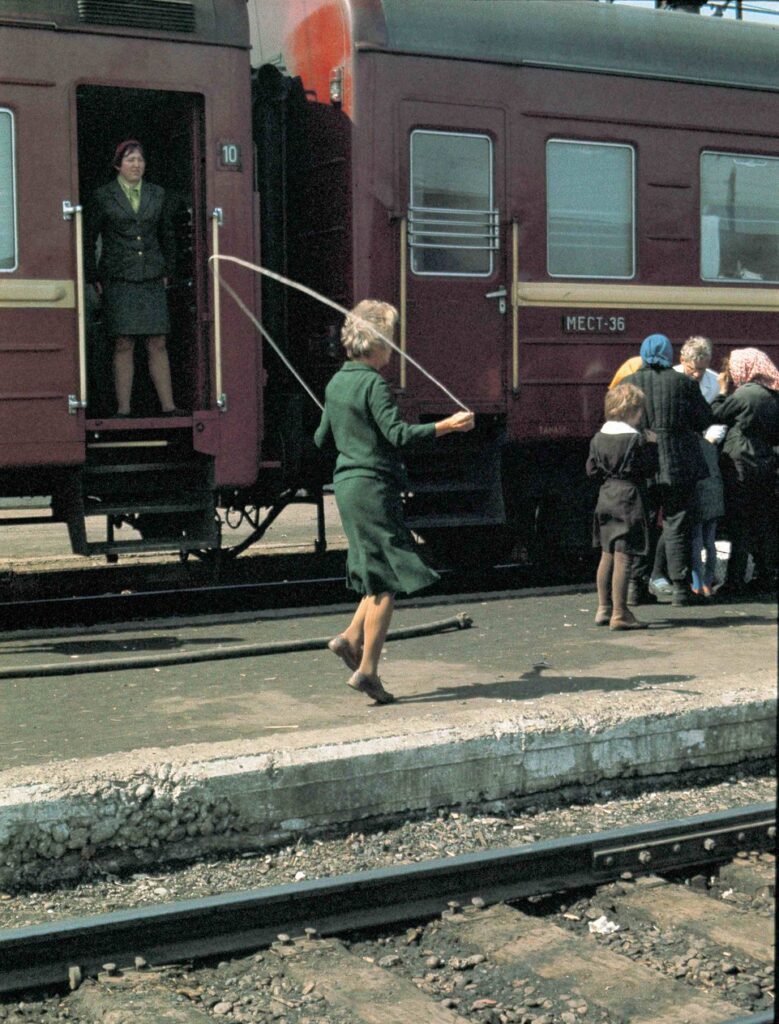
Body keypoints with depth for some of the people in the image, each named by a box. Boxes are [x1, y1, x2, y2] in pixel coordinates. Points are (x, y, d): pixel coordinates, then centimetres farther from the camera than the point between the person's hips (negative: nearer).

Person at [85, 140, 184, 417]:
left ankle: (168, 406, 3)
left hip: (151, 280, 3)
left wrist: (167, 271, 14)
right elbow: (89, 239, 5)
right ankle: (123, 409, 0)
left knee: (157, 344, 0)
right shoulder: (103, 196, 1)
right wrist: (93, 279, 1)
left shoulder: (156, 194, 11)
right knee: (123, 345, -4)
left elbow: (168, 235, 20)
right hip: (118, 280, -3)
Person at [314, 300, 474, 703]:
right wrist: (447, 425, -23)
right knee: (387, 578, -5)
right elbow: (398, 433, -23)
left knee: (384, 572, 17)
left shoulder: (337, 383, 14)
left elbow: (322, 439, 23)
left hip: (347, 483, 9)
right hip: (373, 487, -9)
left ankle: (351, 637, 10)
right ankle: (367, 669, -6)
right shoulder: (372, 383, -13)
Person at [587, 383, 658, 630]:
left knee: (607, 555, 15)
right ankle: (619, 613, -6)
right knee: (623, 557, -6)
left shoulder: (599, 437, 6)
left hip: (606, 498, 7)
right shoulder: (636, 439, -13)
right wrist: (652, 445, 3)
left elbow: (591, 469, 9)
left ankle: (603, 608, 21)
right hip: (628, 499, -7)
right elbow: (649, 468, -9)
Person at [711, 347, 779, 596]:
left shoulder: (745, 393, -14)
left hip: (741, 467, -7)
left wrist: (722, 392, 5)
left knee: (739, 525, -5)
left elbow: (716, 416, -6)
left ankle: (735, 581, -4)